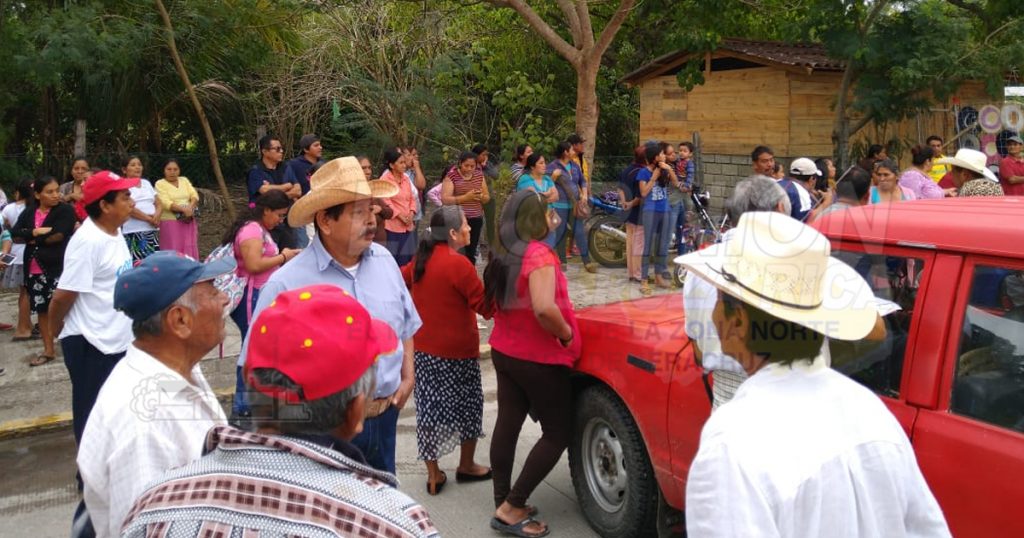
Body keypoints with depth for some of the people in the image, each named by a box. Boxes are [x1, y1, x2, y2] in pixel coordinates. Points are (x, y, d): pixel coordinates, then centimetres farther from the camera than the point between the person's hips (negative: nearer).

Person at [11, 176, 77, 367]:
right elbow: (14, 234, -1)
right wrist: (37, 232, -16)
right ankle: (48, 350, 23)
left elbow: (58, 235, -17)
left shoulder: (65, 210, -6)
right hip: (35, 269, 6)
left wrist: (30, 238, -5)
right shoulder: (29, 212, 9)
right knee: (42, 309, 12)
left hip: (59, 268, -5)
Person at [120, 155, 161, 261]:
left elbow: (159, 204, 14)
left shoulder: (146, 183, 18)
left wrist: (156, 216, -7)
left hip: (152, 231, 6)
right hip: (134, 232, -6)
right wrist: (149, 219, -13)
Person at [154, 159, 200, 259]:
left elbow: (194, 195, 3)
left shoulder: (184, 180, 14)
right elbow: (166, 203, -13)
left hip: (188, 221, 4)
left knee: (190, 252, 2)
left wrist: (190, 207, -18)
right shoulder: (160, 184, -1)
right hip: (171, 222, -4)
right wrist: (183, 209, -26)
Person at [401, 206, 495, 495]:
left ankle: (433, 475, 17)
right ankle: (466, 466, 27)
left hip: (422, 347, 6)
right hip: (456, 351, -6)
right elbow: (485, 306, -16)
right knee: (468, 405, 13)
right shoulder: (458, 264, -19)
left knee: (430, 408, 10)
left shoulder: (421, 258, 2)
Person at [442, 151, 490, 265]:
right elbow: (445, 199, -13)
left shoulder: (479, 175, 9)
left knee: (471, 252, 7)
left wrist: (481, 196, -9)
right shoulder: (452, 176, -5)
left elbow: (487, 197, 15)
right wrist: (465, 197, -22)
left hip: (476, 220, 5)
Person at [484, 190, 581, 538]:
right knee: (558, 433, 3)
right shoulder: (538, 254, -21)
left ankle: (503, 503, 24)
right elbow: (544, 309, -33)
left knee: (507, 424, 14)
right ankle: (510, 509, 3)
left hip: (505, 352, 8)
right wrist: (568, 335, -17)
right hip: (539, 358, -8)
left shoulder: (504, 255, 6)